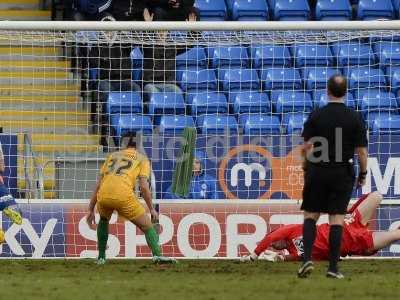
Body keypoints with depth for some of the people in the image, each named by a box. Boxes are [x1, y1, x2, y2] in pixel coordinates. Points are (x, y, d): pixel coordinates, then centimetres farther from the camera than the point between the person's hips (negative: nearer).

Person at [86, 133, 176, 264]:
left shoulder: (112, 156, 29)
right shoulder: (142, 158, 19)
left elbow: (98, 185, 25)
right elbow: (144, 186, 4)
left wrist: (90, 209, 27)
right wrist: (152, 209, 9)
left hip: (103, 195, 4)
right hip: (124, 196, -4)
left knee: (103, 219, 35)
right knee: (147, 226, 6)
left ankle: (101, 257, 31)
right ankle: (157, 254, -17)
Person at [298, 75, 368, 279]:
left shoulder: (316, 116, -2)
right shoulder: (355, 118, -3)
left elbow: (306, 146, -3)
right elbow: (362, 150, -3)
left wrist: (305, 168, 11)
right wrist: (363, 173, 9)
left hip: (317, 172, 0)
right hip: (343, 174, 0)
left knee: (310, 215, 10)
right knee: (337, 219, 2)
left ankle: (307, 258, -7)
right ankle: (333, 268, 0)